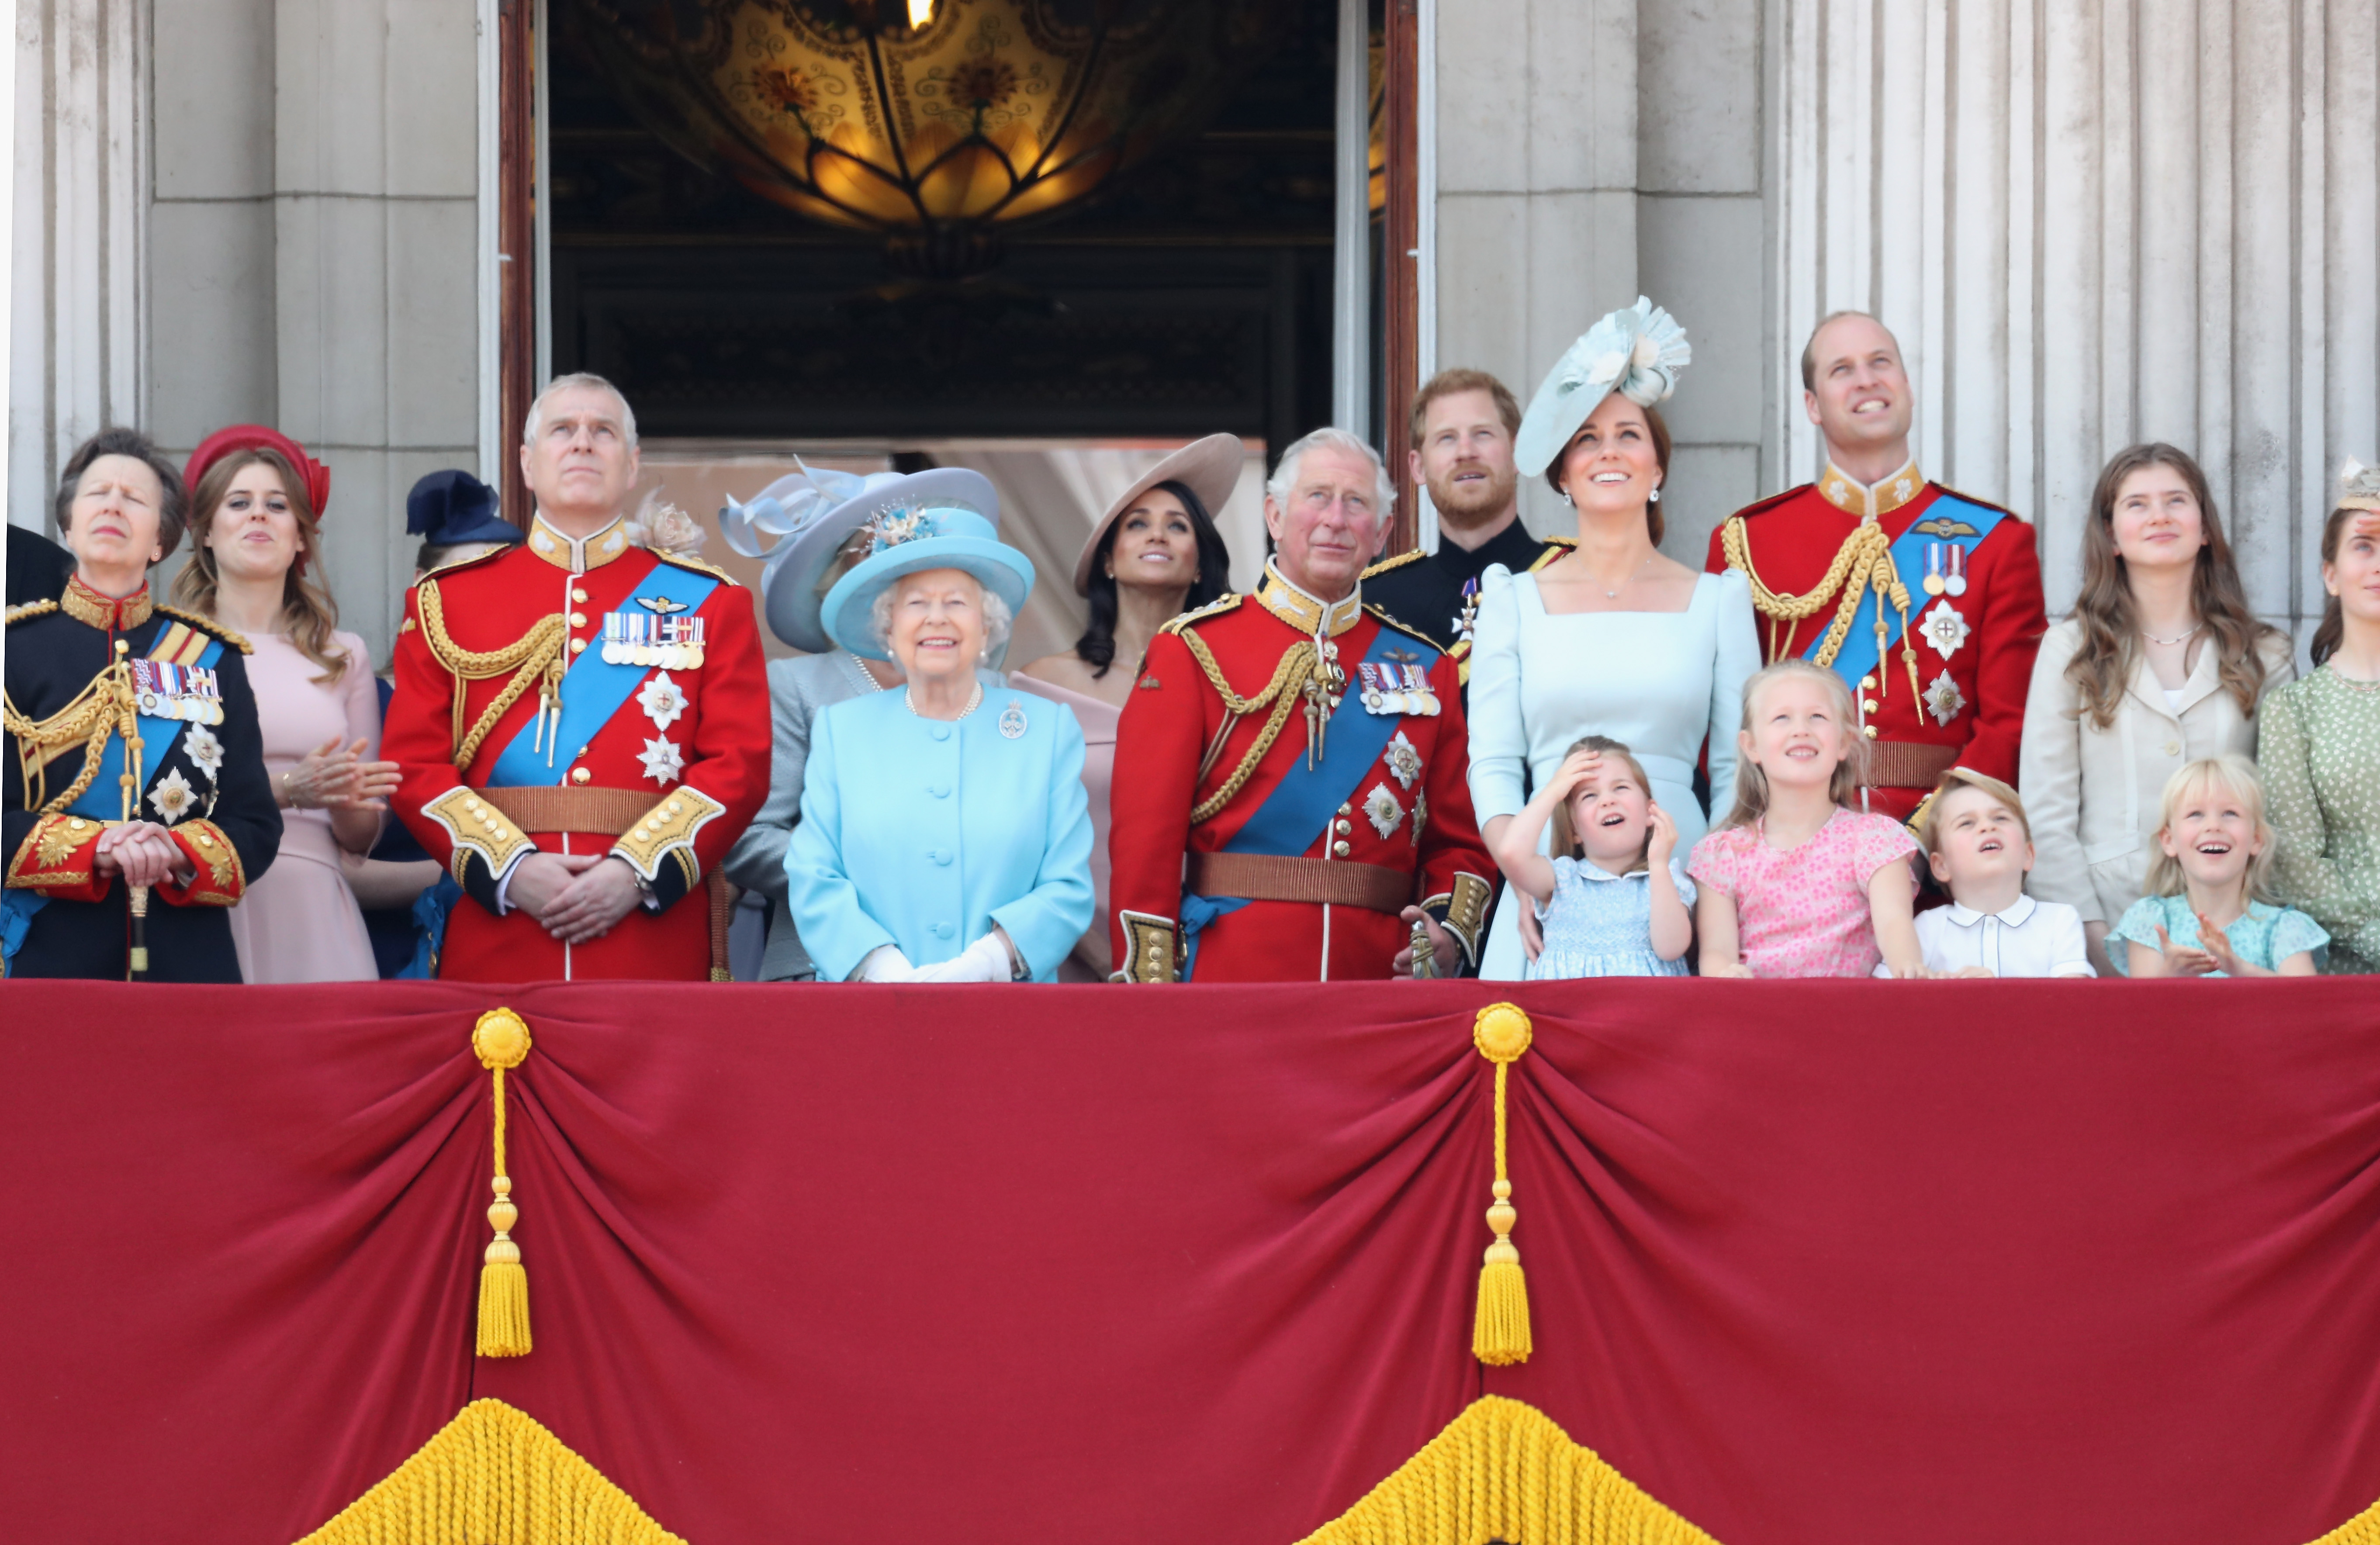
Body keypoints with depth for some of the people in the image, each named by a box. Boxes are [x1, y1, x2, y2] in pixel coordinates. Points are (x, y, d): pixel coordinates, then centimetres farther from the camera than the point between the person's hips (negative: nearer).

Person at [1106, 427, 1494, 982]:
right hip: (1226, 983, -3)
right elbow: (1145, 841, -4)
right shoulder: (1193, 651, 2)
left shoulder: (1425, 667, 13)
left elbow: (1458, 842, 14)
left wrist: (1450, 933, -7)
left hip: (1378, 979, 3)